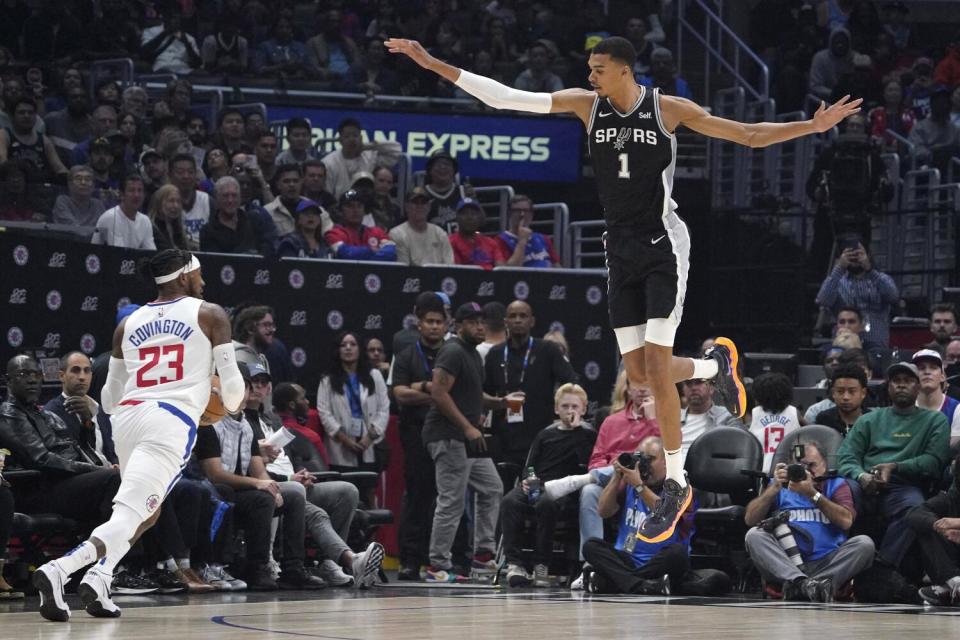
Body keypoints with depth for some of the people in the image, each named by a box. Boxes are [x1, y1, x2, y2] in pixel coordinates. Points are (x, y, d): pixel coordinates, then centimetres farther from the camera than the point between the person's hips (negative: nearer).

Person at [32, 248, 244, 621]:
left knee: (148, 509, 26)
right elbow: (231, 381, 6)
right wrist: (232, 406, 28)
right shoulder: (209, 315, 8)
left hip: (127, 415, 6)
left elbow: (109, 398, 23)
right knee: (129, 516, -12)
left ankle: (98, 581, 9)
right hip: (173, 421, -6)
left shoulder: (129, 323, 20)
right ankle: (58, 570, -34)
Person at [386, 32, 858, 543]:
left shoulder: (668, 109, -9)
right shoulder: (586, 104, 0)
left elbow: (749, 136, -4)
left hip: (663, 246, -5)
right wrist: (435, 65, -9)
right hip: (621, 249, 5)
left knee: (656, 367, -11)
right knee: (638, 372, 3)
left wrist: (814, 125, -16)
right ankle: (718, 365, 34)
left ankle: (675, 485, 0)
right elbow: (506, 98, -3)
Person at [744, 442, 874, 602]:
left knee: (864, 543, -24)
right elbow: (750, 520, 7)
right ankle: (802, 583, -44)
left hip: (827, 563, 0)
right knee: (754, 535, -24)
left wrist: (813, 493, -7)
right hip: (786, 564, 0)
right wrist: (775, 488, -4)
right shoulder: (780, 484, 20)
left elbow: (846, 521, -3)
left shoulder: (836, 485, 17)